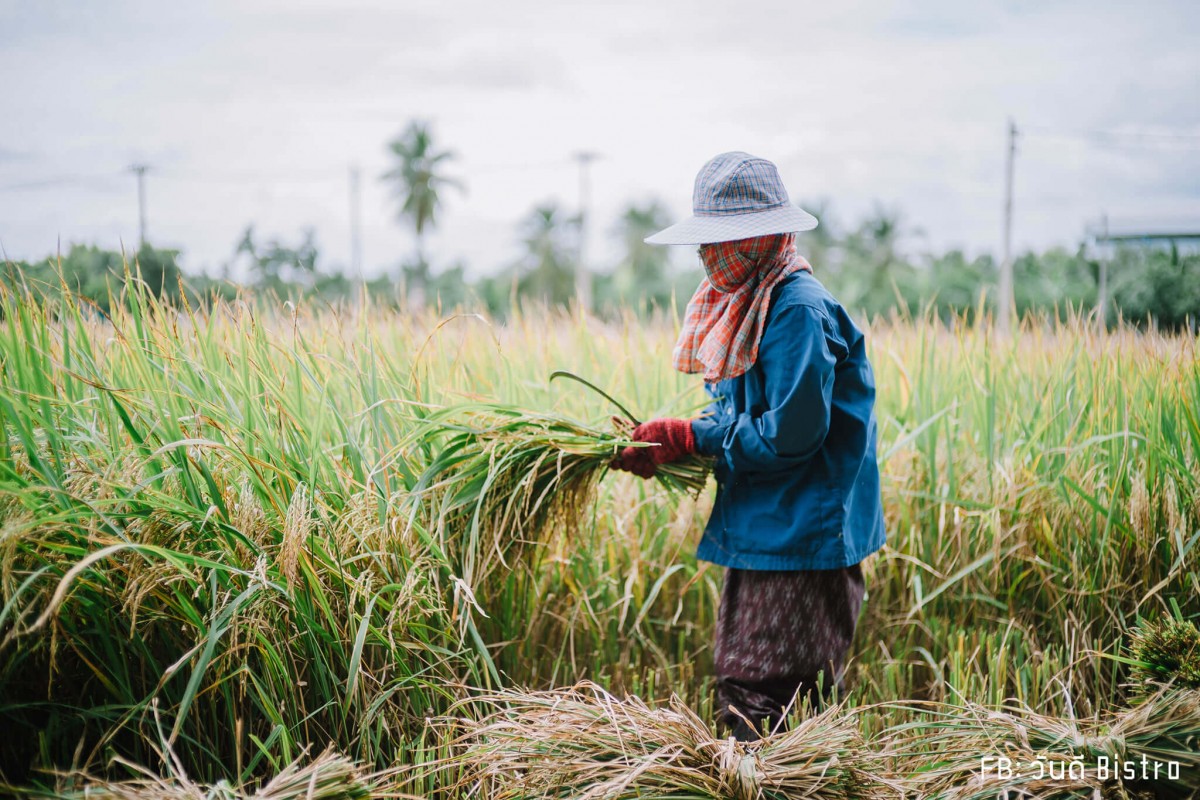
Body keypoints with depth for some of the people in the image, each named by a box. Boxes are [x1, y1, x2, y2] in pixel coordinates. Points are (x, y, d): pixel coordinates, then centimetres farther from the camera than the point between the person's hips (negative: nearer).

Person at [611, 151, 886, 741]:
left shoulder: (797, 310, -17)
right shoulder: (740, 306, 13)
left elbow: (791, 436, -21)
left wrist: (688, 438, -14)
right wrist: (660, 446, 0)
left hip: (801, 541, -10)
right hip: (758, 537, 10)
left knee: (763, 706, -6)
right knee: (741, 699, 14)